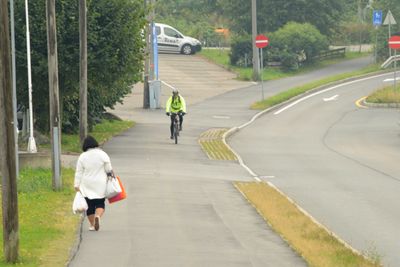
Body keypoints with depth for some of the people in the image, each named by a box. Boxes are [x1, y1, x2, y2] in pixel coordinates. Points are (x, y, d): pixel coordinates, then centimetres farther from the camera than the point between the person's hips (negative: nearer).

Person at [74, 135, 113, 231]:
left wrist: (77, 185, 5)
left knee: (90, 205, 10)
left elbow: (79, 173, -1)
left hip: (87, 186, 1)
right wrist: (111, 174, 22)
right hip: (100, 185, -1)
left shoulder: (82, 157, -5)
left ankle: (92, 225, 14)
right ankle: (98, 216, -24)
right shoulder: (102, 154, -8)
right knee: (100, 204, 5)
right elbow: (109, 169, 0)